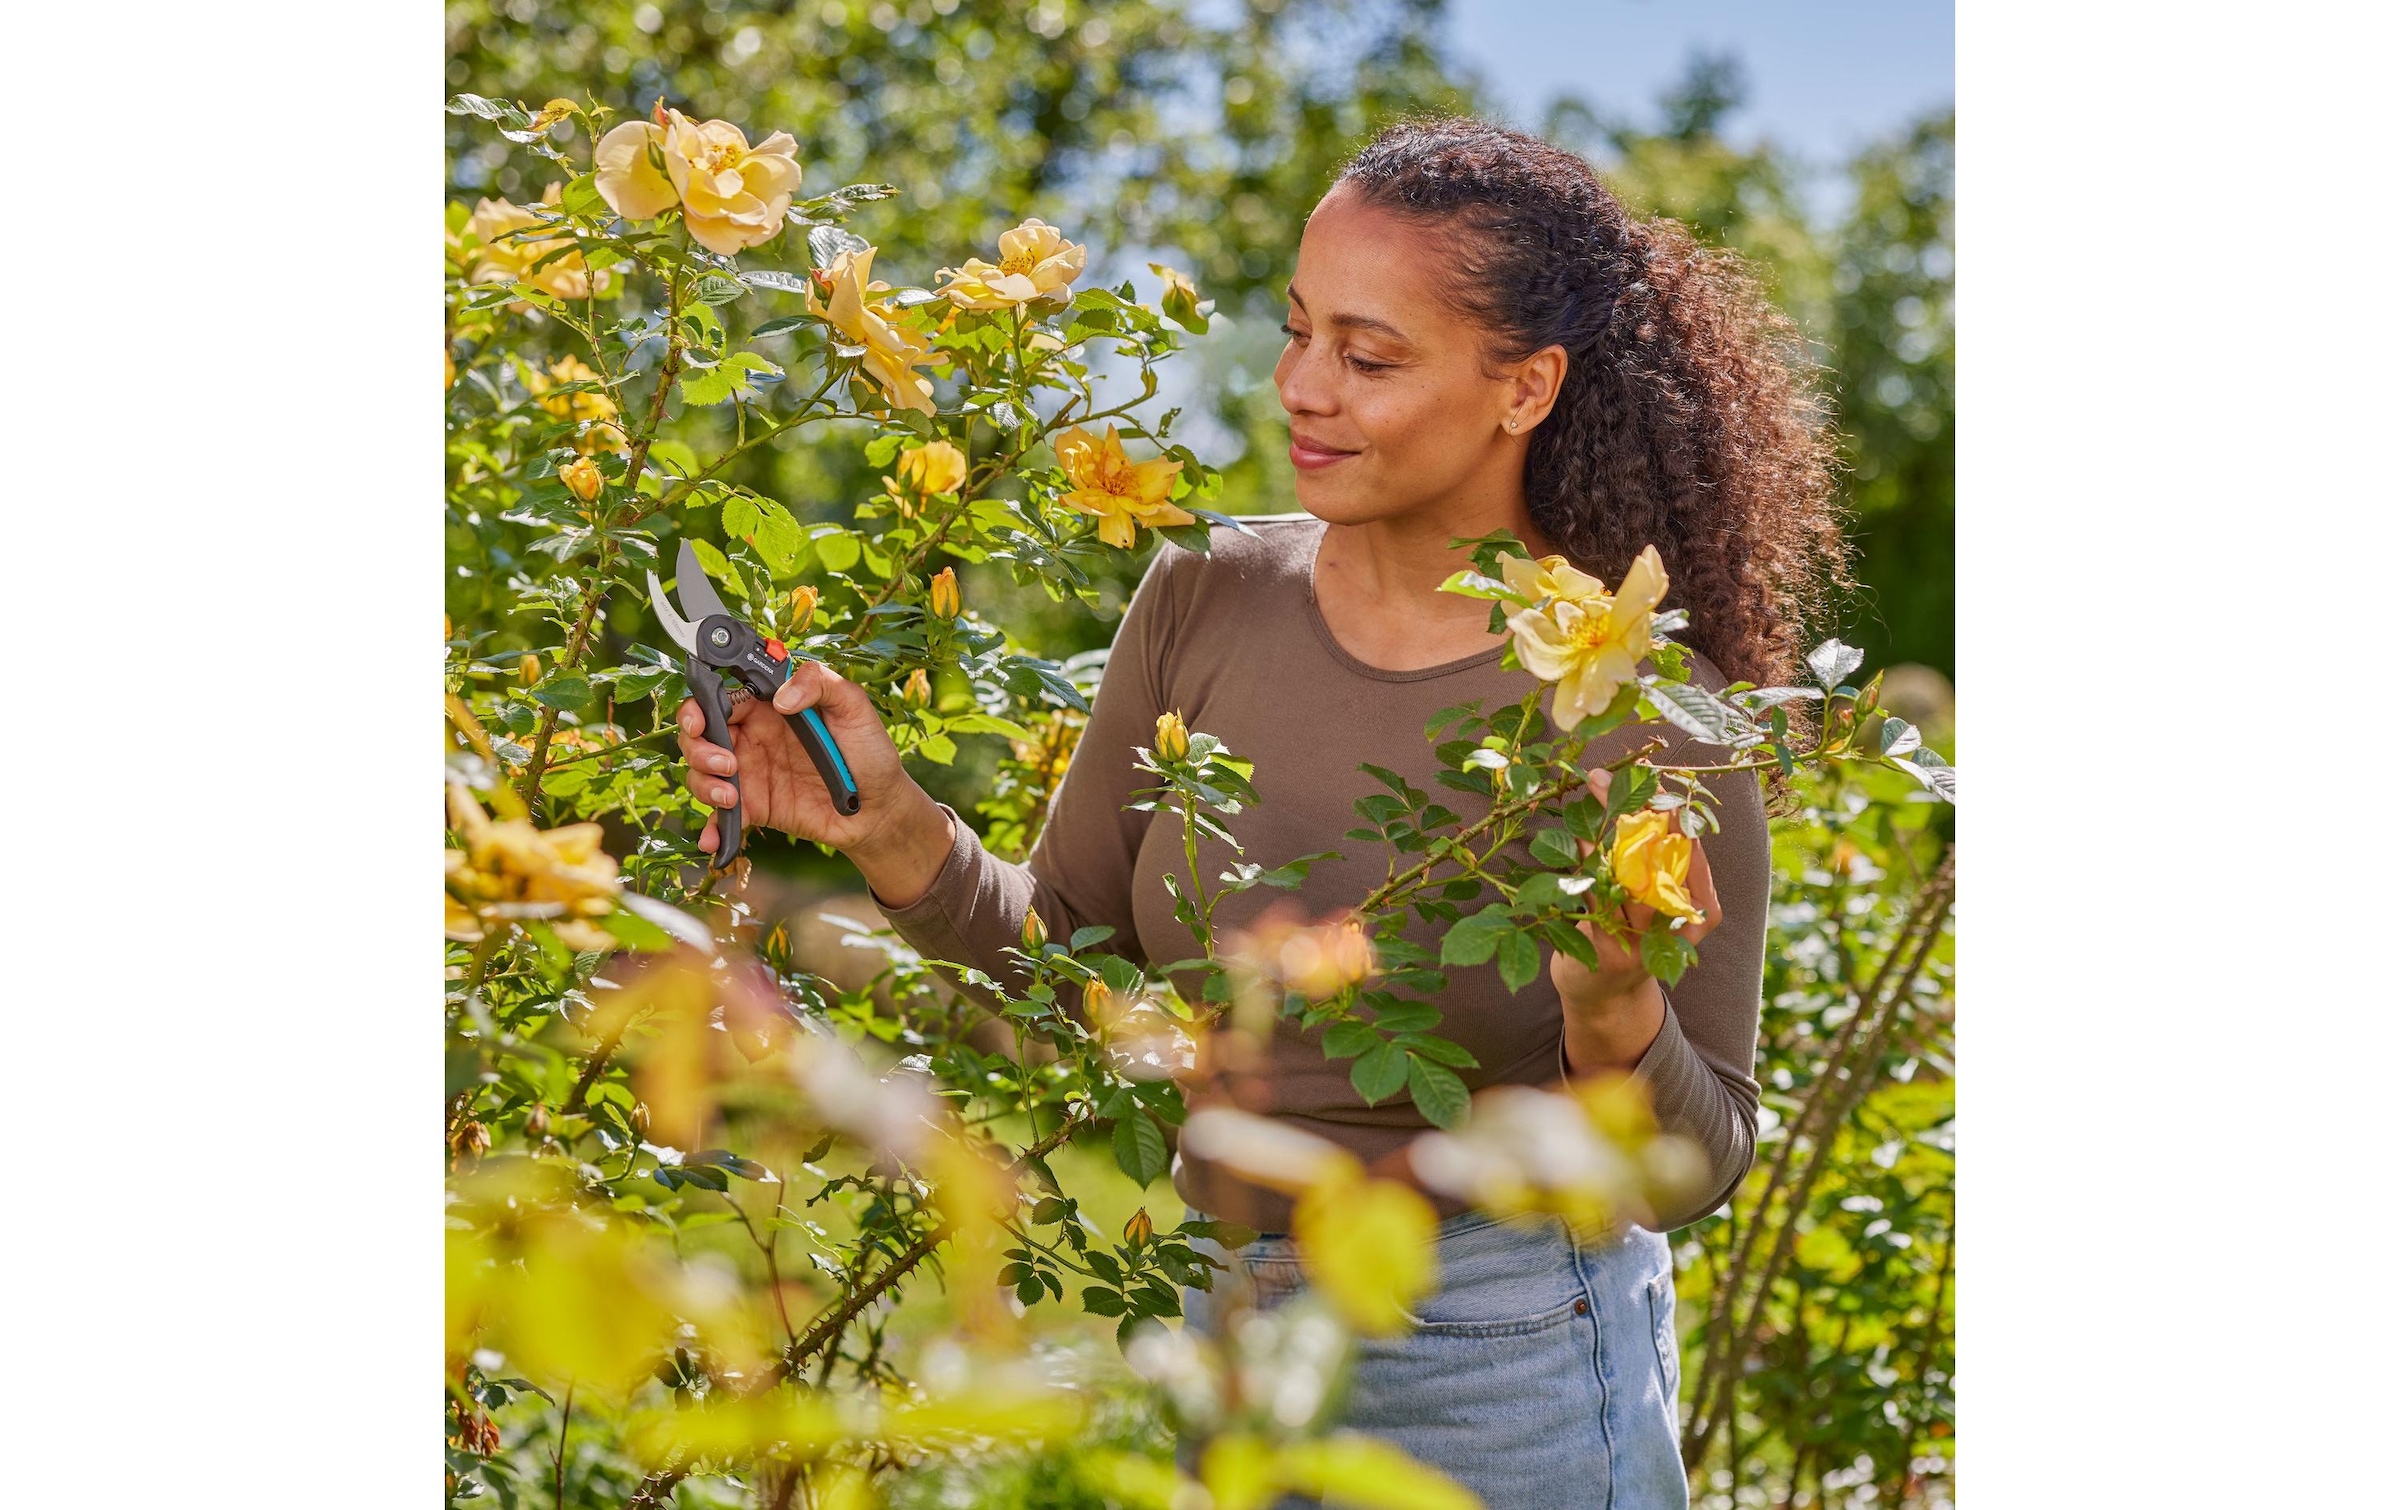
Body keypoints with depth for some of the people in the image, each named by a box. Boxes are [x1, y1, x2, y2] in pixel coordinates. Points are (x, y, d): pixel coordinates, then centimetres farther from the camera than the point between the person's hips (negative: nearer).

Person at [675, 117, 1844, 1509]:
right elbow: (1069, 960, 4)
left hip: (1503, 1372, -4)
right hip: (1229, 1328, 5)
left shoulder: (1650, 720, -17)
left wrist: (1613, 1013, -28)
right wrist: (888, 829, -11)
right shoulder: (1207, 602, -6)